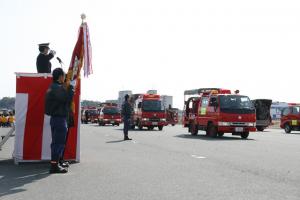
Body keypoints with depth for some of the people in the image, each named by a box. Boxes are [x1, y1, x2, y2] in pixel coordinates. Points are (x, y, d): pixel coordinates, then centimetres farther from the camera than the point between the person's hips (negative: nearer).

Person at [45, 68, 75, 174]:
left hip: (56, 118, 11)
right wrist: (71, 86, -14)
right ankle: (54, 165, -7)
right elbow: (67, 98, -24)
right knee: (59, 142, -8)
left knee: (58, 141, 19)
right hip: (59, 118, -11)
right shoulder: (57, 88, -17)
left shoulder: (53, 87, 16)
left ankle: (59, 161, 30)